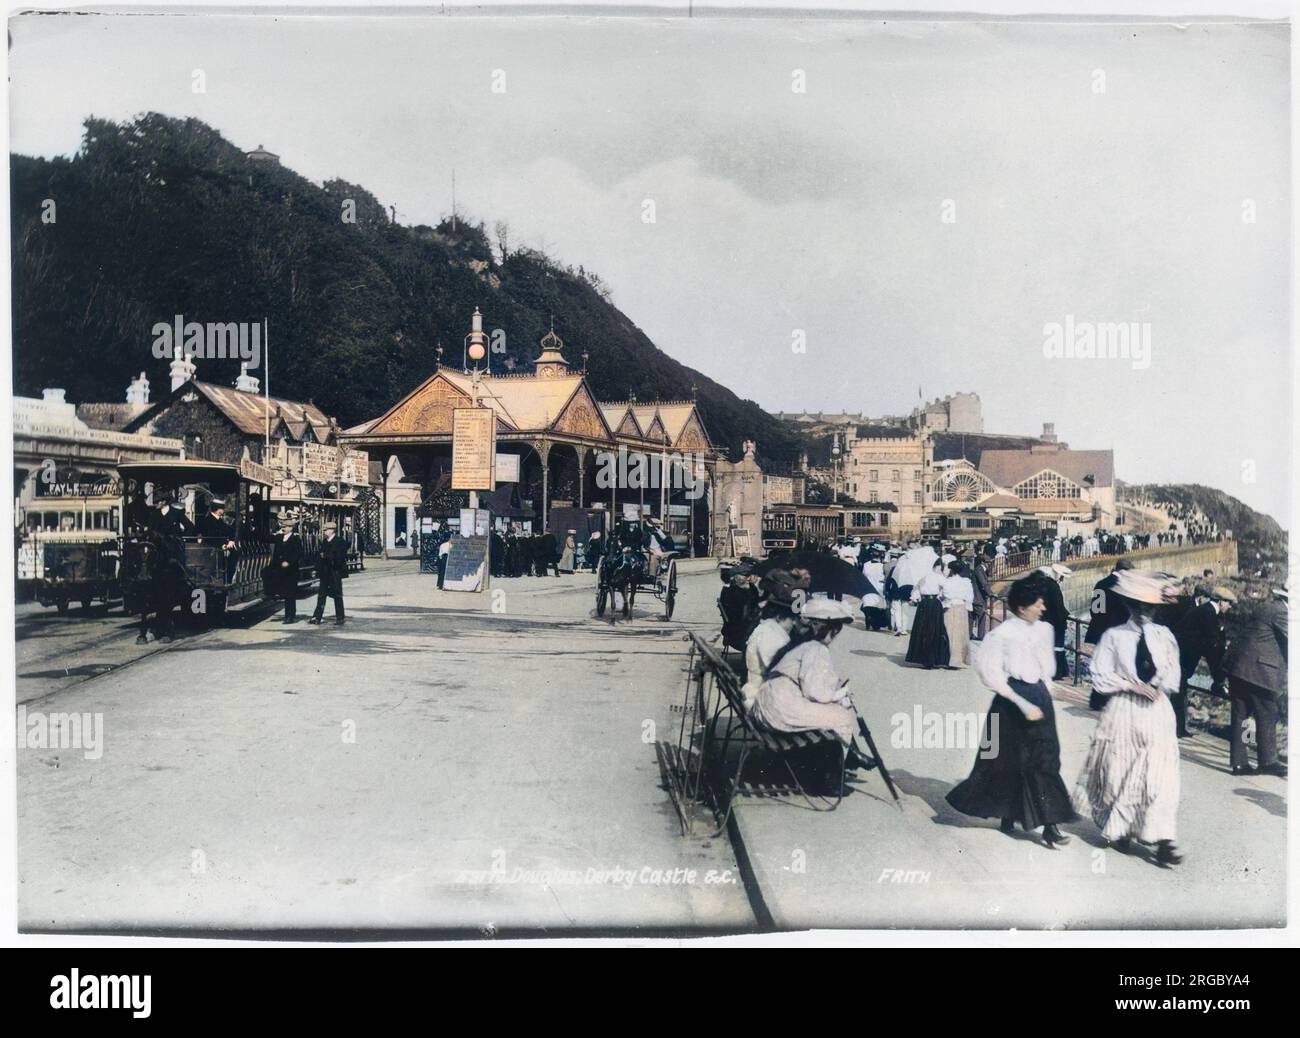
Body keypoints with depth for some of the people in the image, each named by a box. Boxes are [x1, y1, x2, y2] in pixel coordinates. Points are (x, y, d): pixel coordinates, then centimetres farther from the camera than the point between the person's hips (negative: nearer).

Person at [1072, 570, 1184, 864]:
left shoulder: (1164, 636, 4)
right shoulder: (1113, 636, -3)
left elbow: (1173, 676, 8)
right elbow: (1100, 679, -5)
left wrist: (1160, 684, -12)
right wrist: (1131, 684, -15)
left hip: (1157, 711, 2)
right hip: (1123, 710, -1)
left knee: (1161, 774, -6)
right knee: (1121, 772, 8)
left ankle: (1163, 840, -6)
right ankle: (1119, 829, 27)